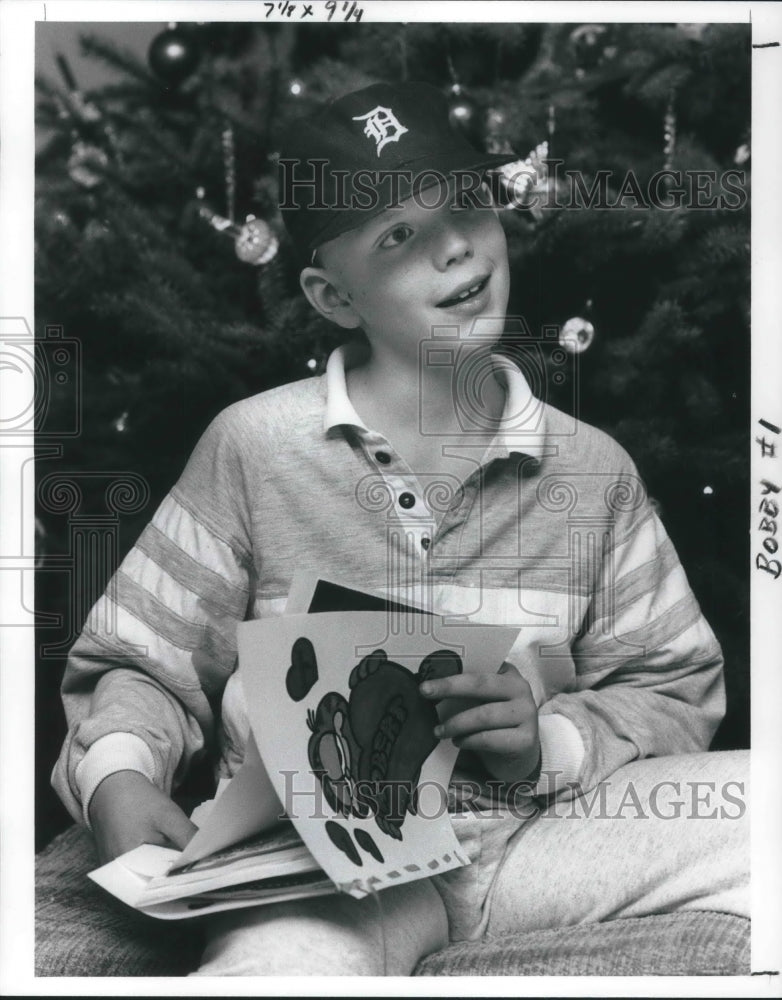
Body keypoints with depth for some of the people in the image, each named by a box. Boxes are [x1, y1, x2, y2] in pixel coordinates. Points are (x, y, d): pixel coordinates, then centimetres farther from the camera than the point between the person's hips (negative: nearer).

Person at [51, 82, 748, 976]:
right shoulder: (254, 446, -1)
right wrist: (118, 775, -15)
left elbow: (674, 692, 10)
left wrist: (553, 741, -9)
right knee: (285, 964, -38)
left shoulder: (594, 470, 5)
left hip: (535, 832, 5)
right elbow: (142, 663, 5)